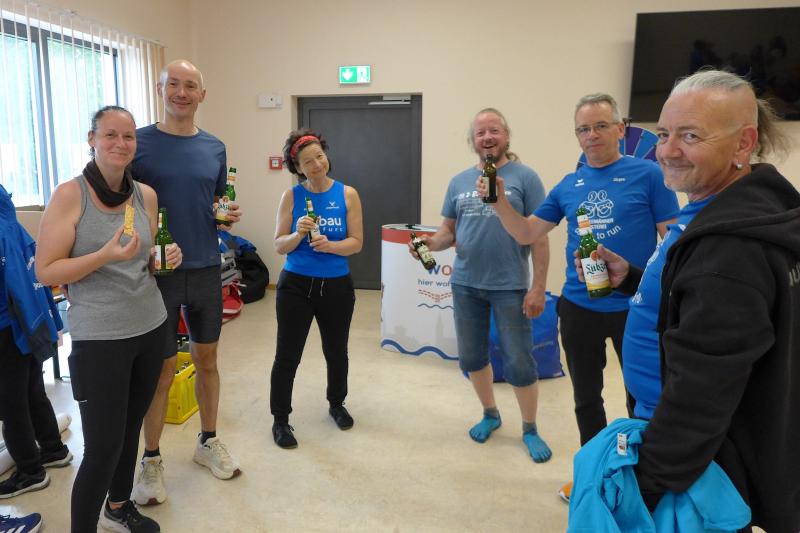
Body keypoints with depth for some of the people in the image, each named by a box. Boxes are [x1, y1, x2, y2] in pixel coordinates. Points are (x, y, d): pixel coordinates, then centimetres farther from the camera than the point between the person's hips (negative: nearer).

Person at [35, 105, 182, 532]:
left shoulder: (146, 195, 4)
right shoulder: (69, 195, -10)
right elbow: (45, 271, -11)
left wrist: (166, 258, -5)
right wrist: (106, 255, -23)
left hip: (151, 327, 5)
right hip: (99, 337, -5)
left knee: (131, 427, 18)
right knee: (102, 446, 0)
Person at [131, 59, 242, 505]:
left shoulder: (215, 147, 6)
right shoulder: (139, 142, -4)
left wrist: (230, 215, -5)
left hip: (206, 269, 4)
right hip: (156, 272, -3)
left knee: (207, 358, 14)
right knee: (162, 369, 5)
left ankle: (209, 441, 32)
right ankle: (151, 459, 25)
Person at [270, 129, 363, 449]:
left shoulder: (347, 194, -4)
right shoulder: (291, 196, -4)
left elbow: (357, 242, -6)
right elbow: (279, 246, -5)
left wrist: (330, 246, -23)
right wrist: (298, 234, -24)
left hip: (337, 286, 1)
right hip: (295, 285, -1)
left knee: (336, 351, 18)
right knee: (287, 354, 4)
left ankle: (337, 404, 42)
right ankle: (280, 419, 22)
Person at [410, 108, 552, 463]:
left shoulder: (524, 177, -5)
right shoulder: (459, 182, 8)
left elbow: (539, 235, -7)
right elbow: (449, 230, 11)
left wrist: (539, 287, -12)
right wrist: (431, 242, -12)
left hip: (510, 286, -4)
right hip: (465, 284, 5)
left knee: (519, 363, 4)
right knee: (471, 357, 15)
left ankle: (530, 429, 26)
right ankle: (490, 414, 38)